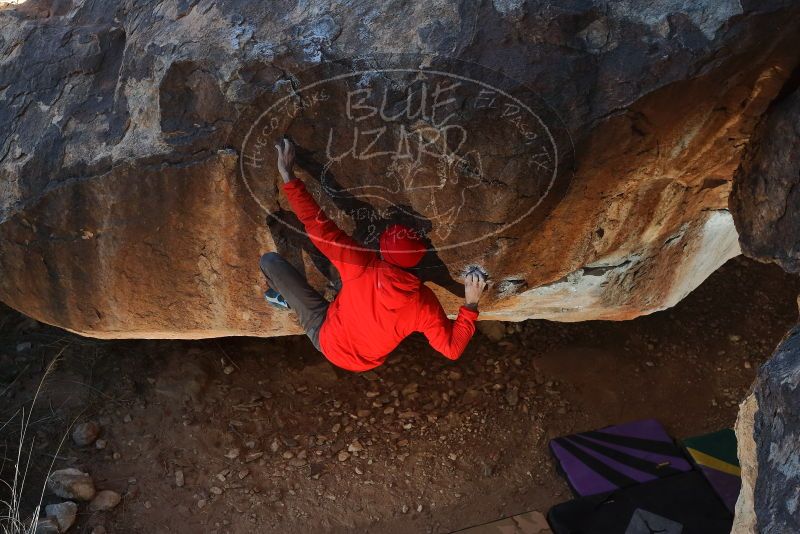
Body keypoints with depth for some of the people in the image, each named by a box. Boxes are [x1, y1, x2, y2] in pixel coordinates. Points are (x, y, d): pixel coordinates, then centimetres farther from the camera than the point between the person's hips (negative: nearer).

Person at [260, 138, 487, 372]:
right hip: (367, 362, 4)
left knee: (270, 260, -1)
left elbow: (318, 227, -33)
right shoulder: (424, 303, -27)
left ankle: (285, 298, 29)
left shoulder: (361, 266, -35)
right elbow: (452, 348, -18)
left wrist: (288, 175, -27)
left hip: (327, 339, -3)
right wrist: (471, 304, -17)